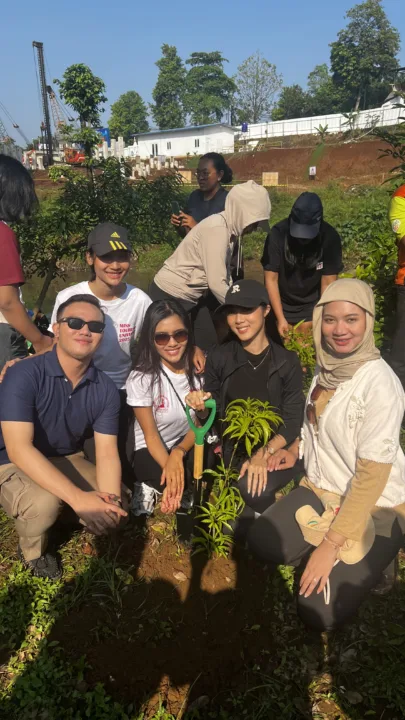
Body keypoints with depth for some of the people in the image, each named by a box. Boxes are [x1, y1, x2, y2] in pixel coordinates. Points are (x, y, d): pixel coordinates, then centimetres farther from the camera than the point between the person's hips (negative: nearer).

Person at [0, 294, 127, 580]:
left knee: (119, 499, -12)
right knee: (44, 502, -34)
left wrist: (109, 502, -33)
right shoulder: (24, 375, -26)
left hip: (67, 461, 5)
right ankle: (33, 551, 2)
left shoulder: (106, 388, -11)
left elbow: (107, 452, -12)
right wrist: (78, 498, -41)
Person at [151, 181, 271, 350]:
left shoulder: (229, 228, 2)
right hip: (170, 294, -9)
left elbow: (225, 276, 4)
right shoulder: (217, 229, -24)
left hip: (191, 294, 9)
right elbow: (216, 283, -27)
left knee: (209, 342, 11)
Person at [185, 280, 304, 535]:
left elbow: (293, 422, -8)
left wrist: (264, 453, -24)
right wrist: (200, 406, -21)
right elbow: (211, 414, 3)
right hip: (235, 448, 2)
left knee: (254, 488, -28)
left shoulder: (287, 361, -6)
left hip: (277, 448, -1)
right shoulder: (219, 357, -2)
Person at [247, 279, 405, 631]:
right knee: (260, 542, 0)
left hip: (374, 506, -7)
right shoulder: (327, 363, -3)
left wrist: (329, 546, -21)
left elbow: (372, 475, -25)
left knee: (320, 611, -10)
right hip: (323, 488, 7)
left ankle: (370, 560, 15)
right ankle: (341, 558, 16)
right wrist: (296, 450, 0)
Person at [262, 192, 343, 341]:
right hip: (281, 303, 0)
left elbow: (328, 283, -17)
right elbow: (271, 279, -19)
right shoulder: (278, 234, -24)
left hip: (311, 305, 0)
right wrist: (281, 318, -22)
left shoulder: (330, 238, -21)